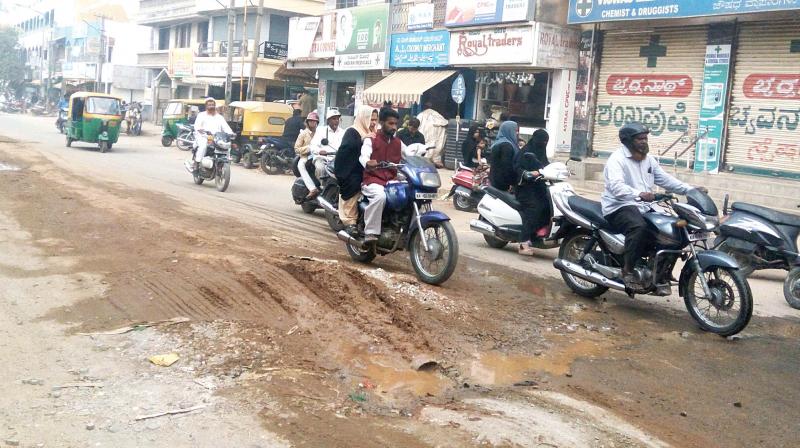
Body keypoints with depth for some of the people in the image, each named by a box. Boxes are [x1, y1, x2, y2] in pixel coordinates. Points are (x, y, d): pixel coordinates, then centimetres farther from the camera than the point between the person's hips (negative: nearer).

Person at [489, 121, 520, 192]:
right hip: (503, 181, -10)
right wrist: (510, 183, -22)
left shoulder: (497, 143, 16)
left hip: (495, 179, 10)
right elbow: (507, 165, -22)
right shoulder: (506, 145, -16)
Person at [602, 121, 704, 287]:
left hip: (644, 207, 9)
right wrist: (639, 194, -44)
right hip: (619, 208, -8)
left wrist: (690, 190, 3)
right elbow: (616, 187, -28)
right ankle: (628, 269, -22)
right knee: (639, 227, -37)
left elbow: (665, 180, 15)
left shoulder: (648, 159, 16)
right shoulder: (617, 159, -12)